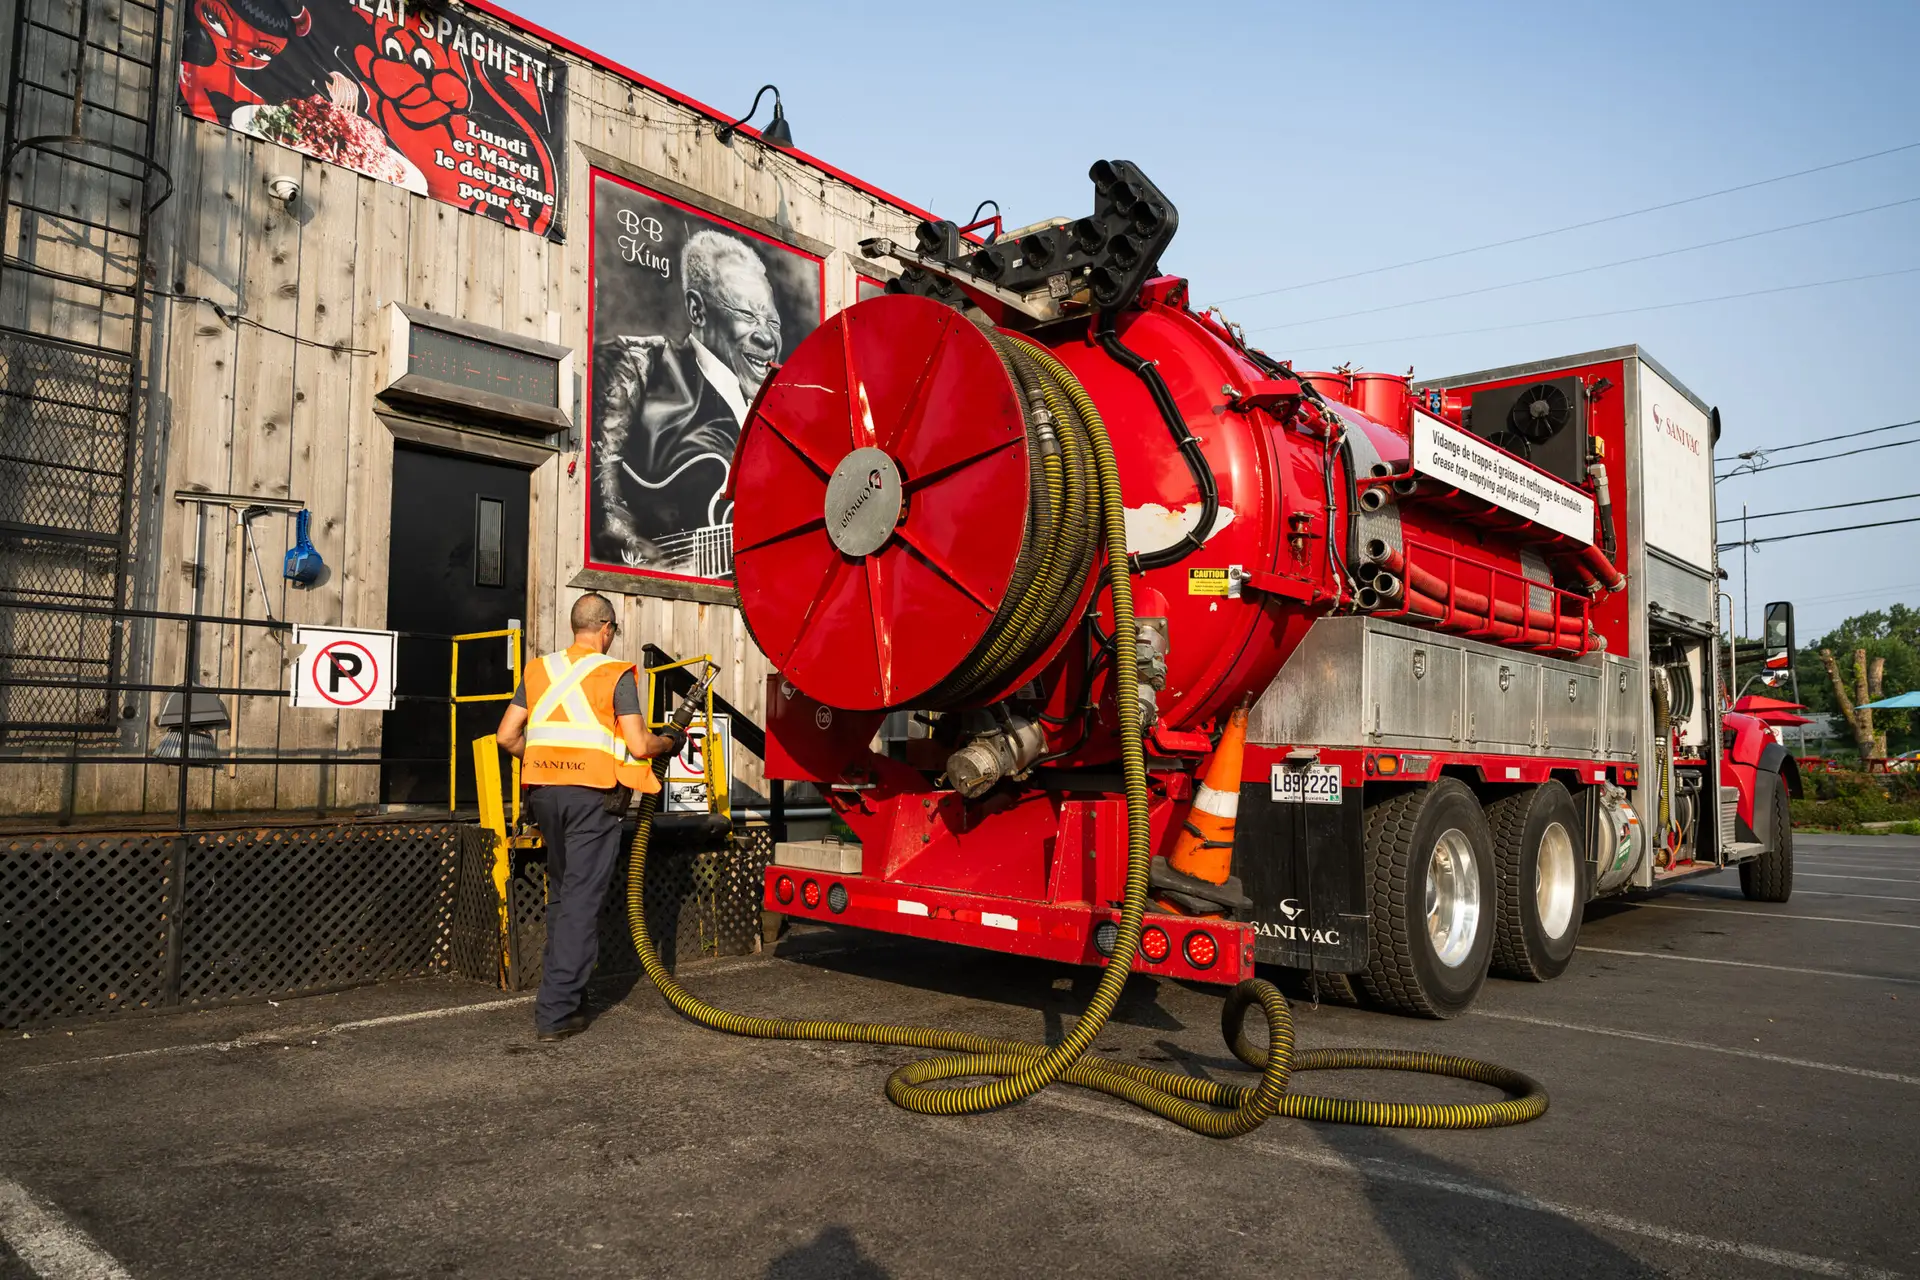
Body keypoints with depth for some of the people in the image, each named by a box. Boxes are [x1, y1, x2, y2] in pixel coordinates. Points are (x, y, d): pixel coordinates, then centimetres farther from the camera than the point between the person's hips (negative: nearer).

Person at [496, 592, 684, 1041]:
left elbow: (507, 735, 10)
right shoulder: (615, 674, -5)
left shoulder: (539, 669, 10)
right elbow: (638, 746, -9)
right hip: (592, 794, -5)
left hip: (545, 793, 6)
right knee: (582, 900, -2)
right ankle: (556, 1012, -3)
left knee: (561, 892, 21)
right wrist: (669, 742, 11)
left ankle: (563, 985, 29)